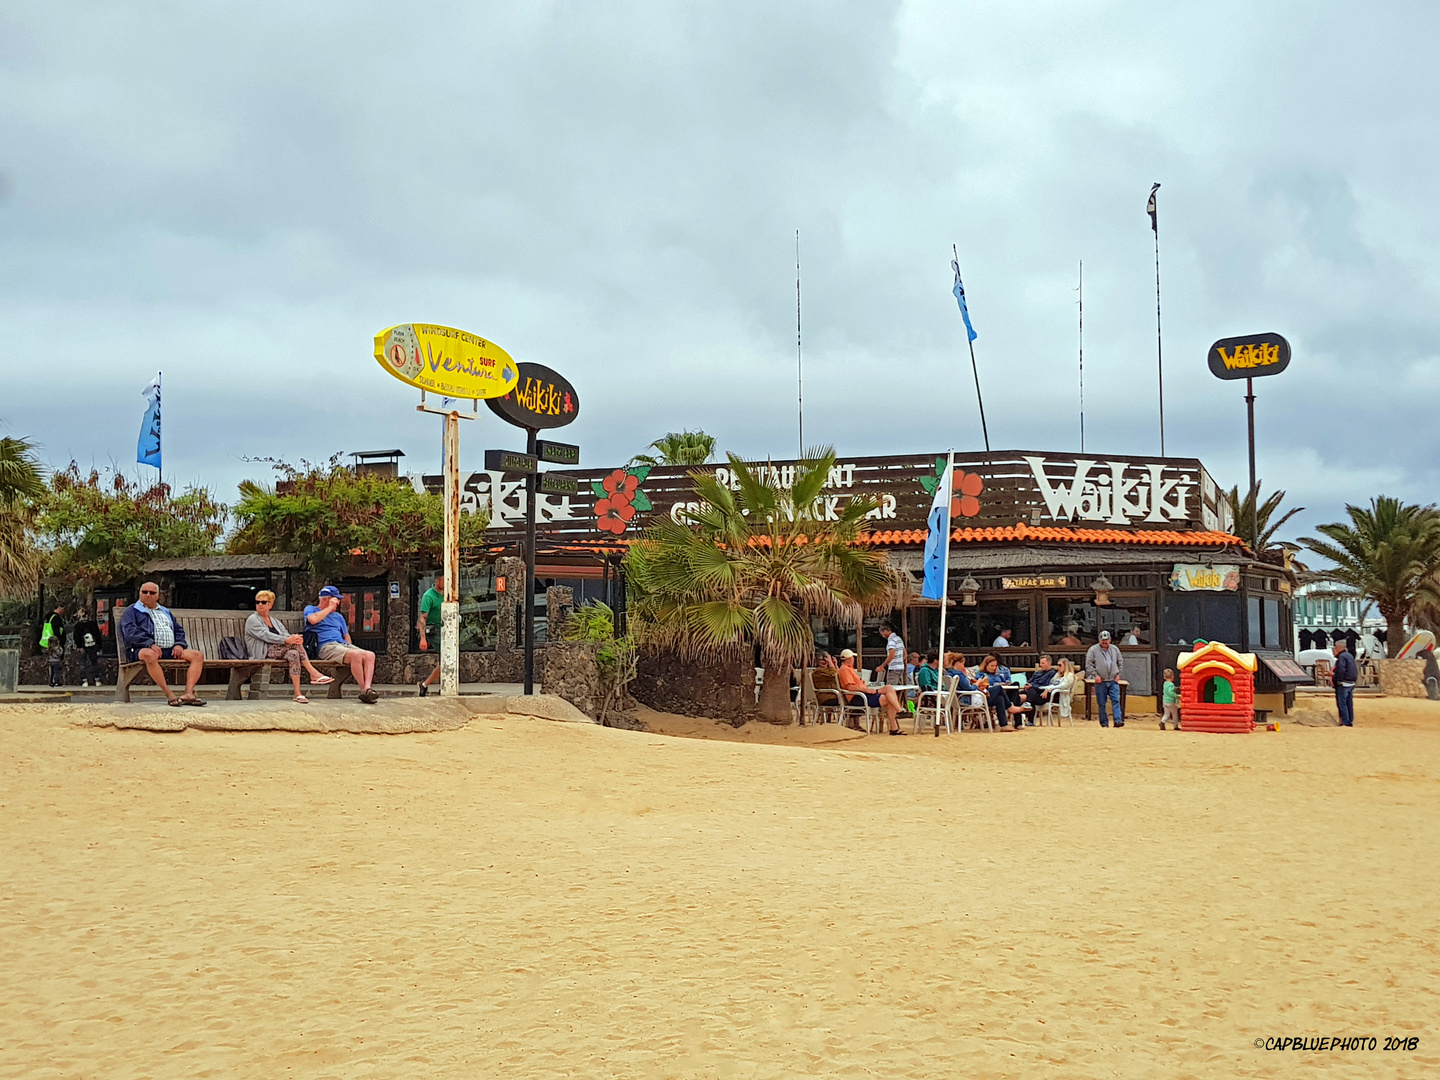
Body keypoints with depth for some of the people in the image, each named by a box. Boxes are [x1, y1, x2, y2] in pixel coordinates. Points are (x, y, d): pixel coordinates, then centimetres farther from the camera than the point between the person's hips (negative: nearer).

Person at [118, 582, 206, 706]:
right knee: (149, 655, -43)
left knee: (198, 655, -16)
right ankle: (169, 694, -42)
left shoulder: (165, 612, 30)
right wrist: (150, 644, -21)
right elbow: (130, 632, -6)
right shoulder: (131, 611, 12)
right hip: (144, 649, -6)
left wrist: (179, 644, 2)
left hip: (171, 650, 6)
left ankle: (188, 693, -30)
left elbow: (179, 630, 26)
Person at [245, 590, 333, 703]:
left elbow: (286, 634, 6)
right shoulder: (252, 620, 4)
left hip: (279, 652, 6)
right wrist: (287, 640, -27)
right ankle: (313, 673, -32)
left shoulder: (275, 621, 25)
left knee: (293, 654, -29)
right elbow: (265, 635, -14)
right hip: (263, 654, -6)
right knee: (294, 644, -28)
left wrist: (294, 637, -22)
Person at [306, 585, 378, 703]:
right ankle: (363, 690, -28)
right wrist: (330, 608, -2)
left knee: (370, 655, -21)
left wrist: (349, 647, 12)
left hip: (343, 645, 7)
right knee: (356, 654, -35)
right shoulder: (310, 609, 12)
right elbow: (313, 619, -12)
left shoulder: (338, 616, 32)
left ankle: (367, 688, -37)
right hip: (327, 646, -7)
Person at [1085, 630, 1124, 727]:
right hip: (1100, 681, -2)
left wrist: (1118, 674, 8)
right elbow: (1088, 664, -2)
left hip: (1113, 680, 2)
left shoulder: (1115, 649, 12)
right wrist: (1095, 675, -11)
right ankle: (1104, 723, 8)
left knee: (1116, 701, -9)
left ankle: (1118, 720, -14)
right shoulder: (1093, 650, 0)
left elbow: (1120, 662, 20)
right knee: (1101, 703, 2)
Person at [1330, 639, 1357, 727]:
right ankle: (1350, 721, 17)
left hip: (1343, 684, -9)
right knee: (1349, 704, 13)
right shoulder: (1350, 656, 16)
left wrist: (1334, 677, -13)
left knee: (1342, 704, -4)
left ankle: (1345, 723, -6)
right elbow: (1356, 670, 19)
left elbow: (1341, 670, -25)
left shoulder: (1342, 656, -13)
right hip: (1352, 683, 9)